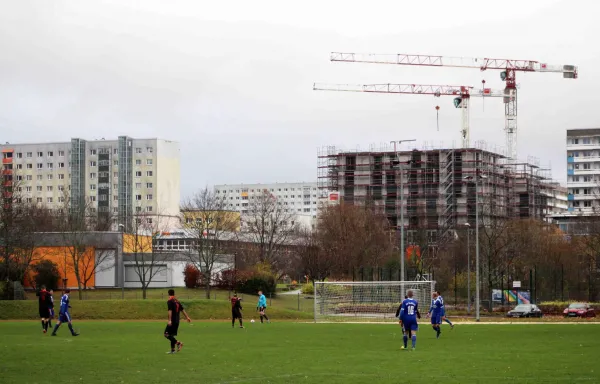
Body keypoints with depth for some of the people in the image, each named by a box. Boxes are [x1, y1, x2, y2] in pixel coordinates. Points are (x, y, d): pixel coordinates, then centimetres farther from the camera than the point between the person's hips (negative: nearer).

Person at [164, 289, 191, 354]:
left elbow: (170, 311, -20)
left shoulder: (170, 301, -9)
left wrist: (169, 320, -25)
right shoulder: (177, 301, 15)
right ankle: (172, 349, 13)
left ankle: (178, 343, -20)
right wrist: (187, 317, 20)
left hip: (172, 321, -8)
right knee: (172, 335, 14)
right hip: (177, 321, 8)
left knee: (167, 334, -9)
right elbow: (182, 309, 17)